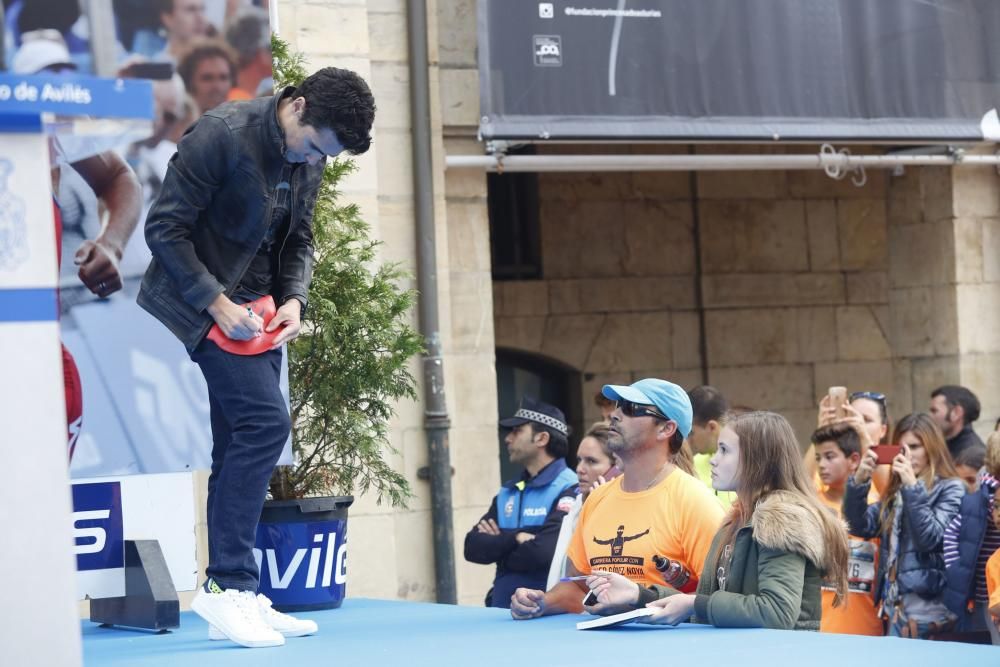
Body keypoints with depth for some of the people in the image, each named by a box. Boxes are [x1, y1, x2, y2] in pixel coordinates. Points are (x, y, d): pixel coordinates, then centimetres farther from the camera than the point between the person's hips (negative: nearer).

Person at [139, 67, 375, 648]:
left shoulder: (311, 159, 4)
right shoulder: (222, 135, -20)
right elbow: (165, 227, -18)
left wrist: (294, 299, -4)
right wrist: (216, 302, -20)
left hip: (255, 306, 8)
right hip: (204, 300, -8)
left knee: (241, 446, 7)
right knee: (265, 420, -19)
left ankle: (236, 596, 11)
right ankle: (228, 583, -14)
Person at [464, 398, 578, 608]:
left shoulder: (568, 490, -9)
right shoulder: (507, 493, 14)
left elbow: (542, 553, -19)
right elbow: (472, 548, 5)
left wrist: (496, 546, -1)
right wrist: (513, 539, -12)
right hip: (502, 607, 5)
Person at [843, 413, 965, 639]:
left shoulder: (950, 489, -3)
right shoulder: (895, 491, 16)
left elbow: (929, 539, -15)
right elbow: (861, 527, 8)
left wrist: (912, 486, -18)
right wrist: (859, 481, -5)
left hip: (925, 604, -6)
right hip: (896, 602, 6)